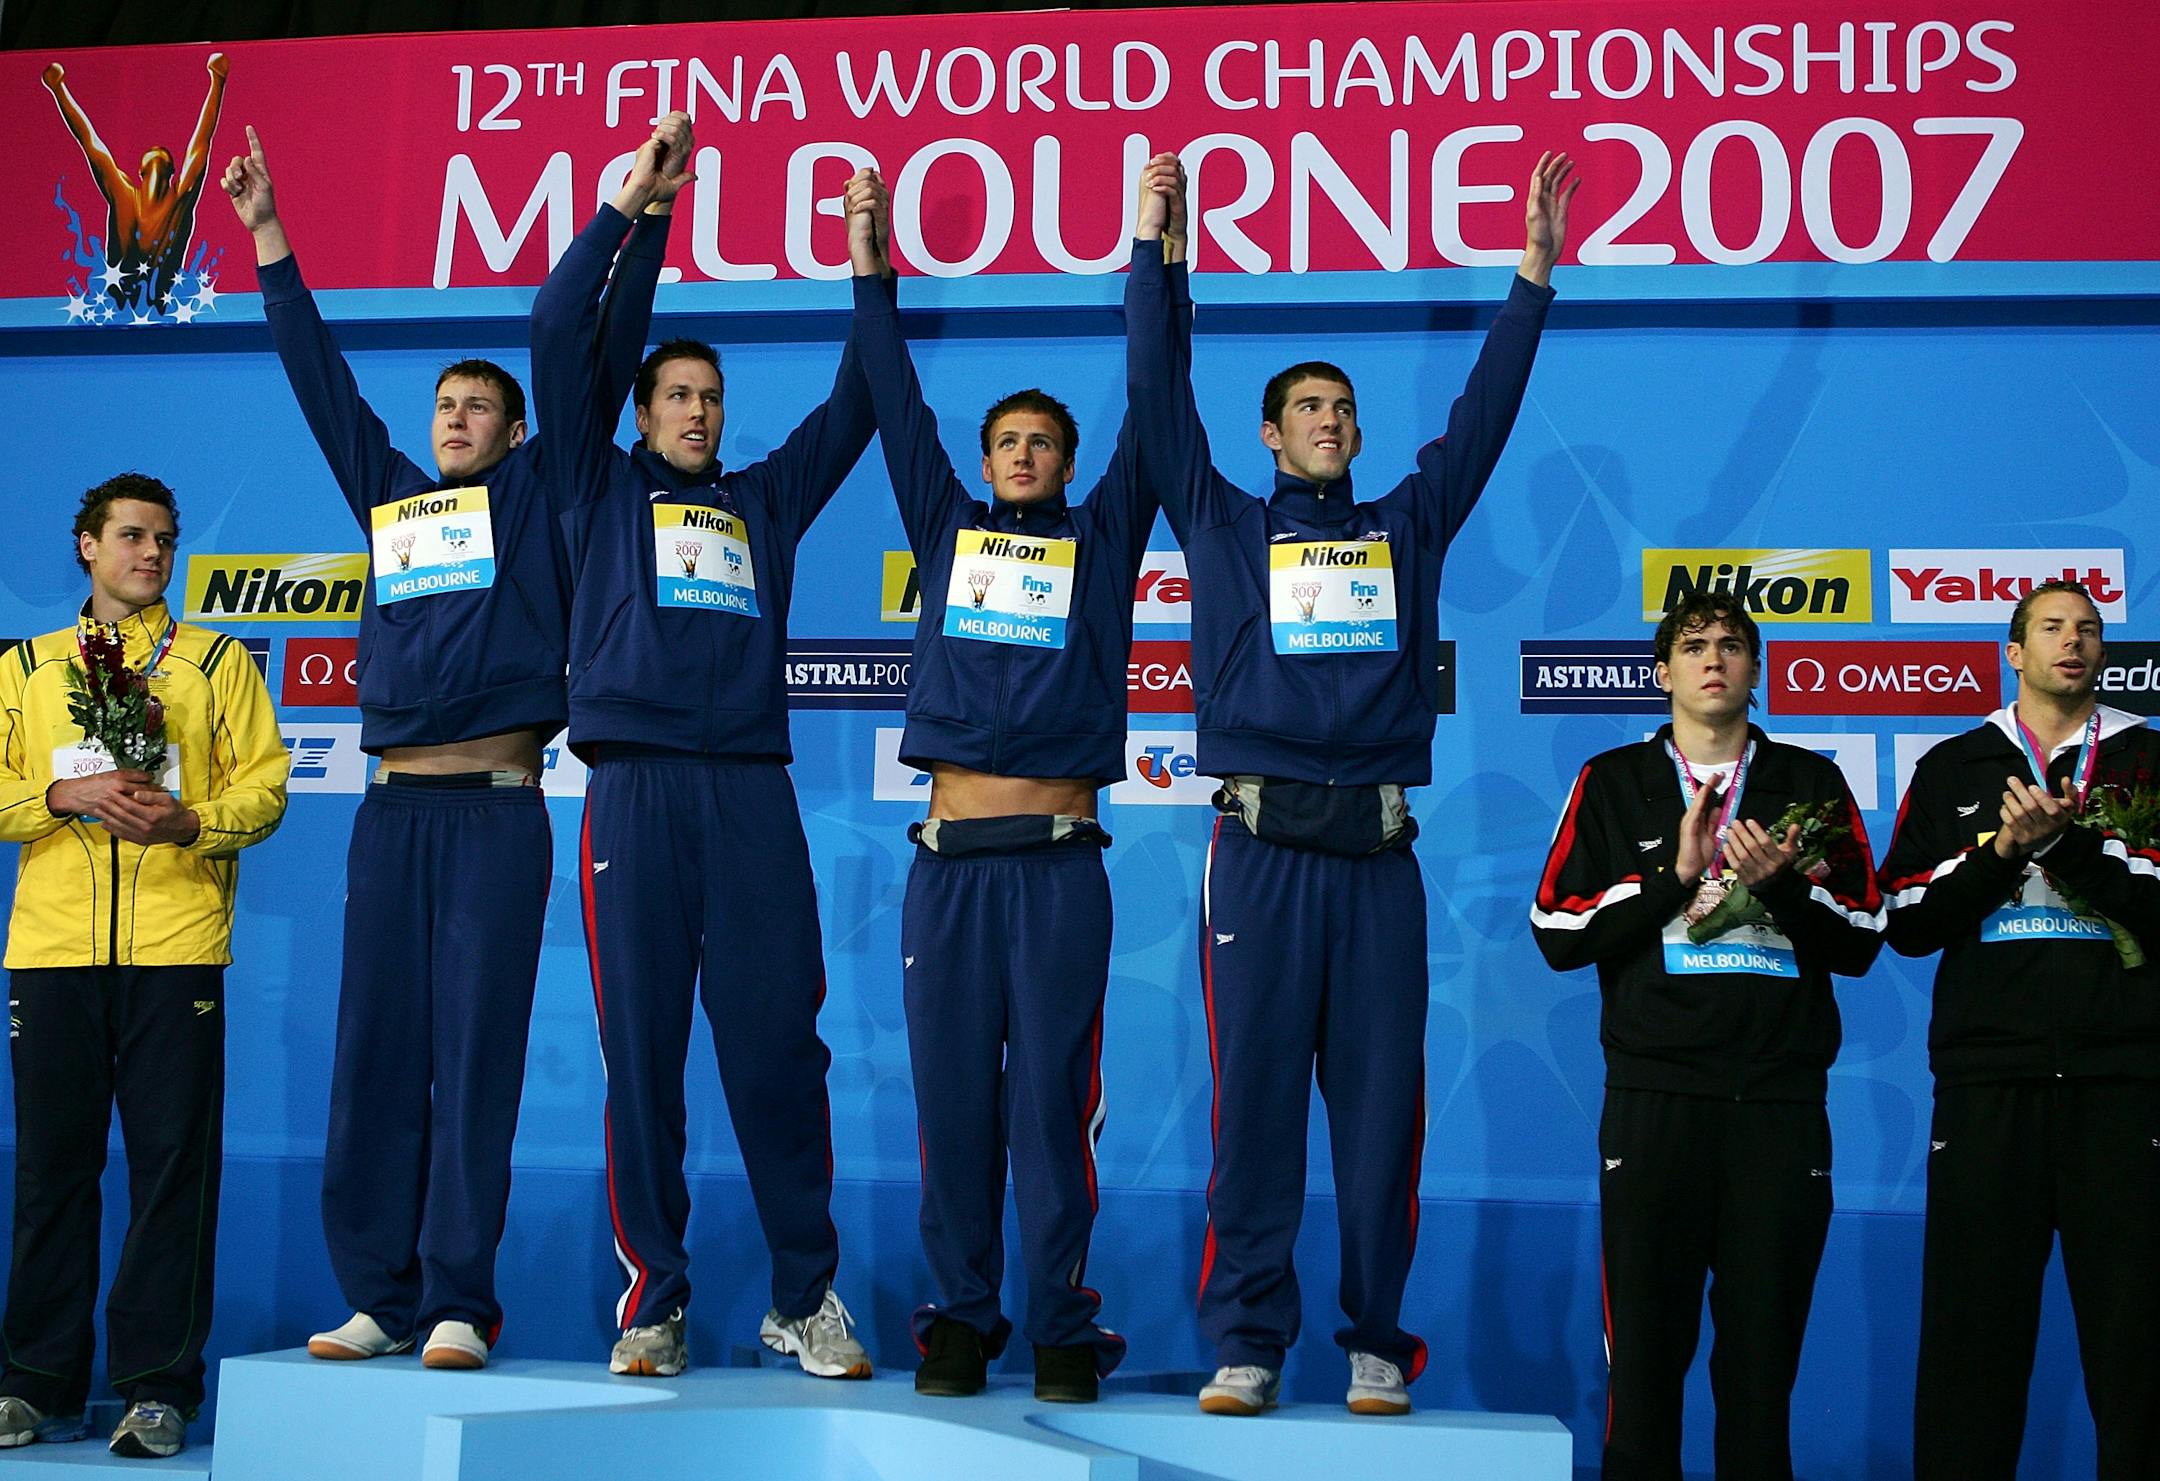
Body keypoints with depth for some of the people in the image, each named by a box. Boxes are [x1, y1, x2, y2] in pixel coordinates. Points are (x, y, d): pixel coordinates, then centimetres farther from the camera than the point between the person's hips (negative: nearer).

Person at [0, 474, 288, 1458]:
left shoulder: (220, 663, 12)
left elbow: (262, 787, 5)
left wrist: (188, 820, -14)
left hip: (176, 943, -1)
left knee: (173, 1163, -4)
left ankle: (158, 1386, 1)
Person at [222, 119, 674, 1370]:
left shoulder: (536, 494, 10)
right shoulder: (389, 496, 19)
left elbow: (599, 352, 6)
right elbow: (320, 374, 26)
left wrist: (641, 207, 3)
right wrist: (269, 238, 28)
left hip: (498, 810, -4)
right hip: (394, 810, 4)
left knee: (476, 1057, -6)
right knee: (378, 1057, 2)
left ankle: (458, 1305, -5)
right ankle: (379, 1298, 7)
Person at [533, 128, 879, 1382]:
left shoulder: (766, 500, 23)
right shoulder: (606, 490, 16)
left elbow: (854, 406, 20)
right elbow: (559, 340, 8)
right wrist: (625, 211, 4)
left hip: (752, 795, 2)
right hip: (635, 792, -1)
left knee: (778, 1046, -2)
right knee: (642, 1053, -1)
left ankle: (808, 1296, 2)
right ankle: (654, 1300, 4)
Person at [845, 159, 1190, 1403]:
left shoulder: (1101, 540, 12)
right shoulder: (950, 532, 16)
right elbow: (900, 404, 17)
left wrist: (1157, 248, 5)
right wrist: (873, 268, 14)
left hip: (1060, 861, -2)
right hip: (950, 860, 2)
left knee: (1053, 1102, -3)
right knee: (953, 1100, 2)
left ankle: (1066, 1331, 0)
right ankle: (960, 1319, 9)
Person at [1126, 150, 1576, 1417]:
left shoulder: (1408, 527, 18)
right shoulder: (1226, 526, 14)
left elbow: (1486, 412, 16)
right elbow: (1161, 398, 8)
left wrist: (1537, 275, 11)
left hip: (1379, 854, 2)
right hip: (1261, 849, -2)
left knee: (1381, 1105, 1)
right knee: (1255, 1101, -2)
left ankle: (1378, 1343, 7)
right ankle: (1248, 1342, 3)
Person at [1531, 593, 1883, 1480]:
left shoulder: (1811, 784, 13)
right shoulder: (1613, 783, 11)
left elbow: (1859, 943, 8)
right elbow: (1557, 933, 2)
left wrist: (1781, 882, -8)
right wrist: (1676, 873, -7)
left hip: (1781, 1098, 1)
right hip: (1656, 1096, -1)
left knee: (1764, 1345, 2)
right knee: (1647, 1345, -1)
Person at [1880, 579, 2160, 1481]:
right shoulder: (1954, 768, 17)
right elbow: (1907, 923, 8)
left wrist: (2067, 841, -12)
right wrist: (2002, 847, -4)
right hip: (1990, 1075, 1)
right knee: (1973, 1319, 0)